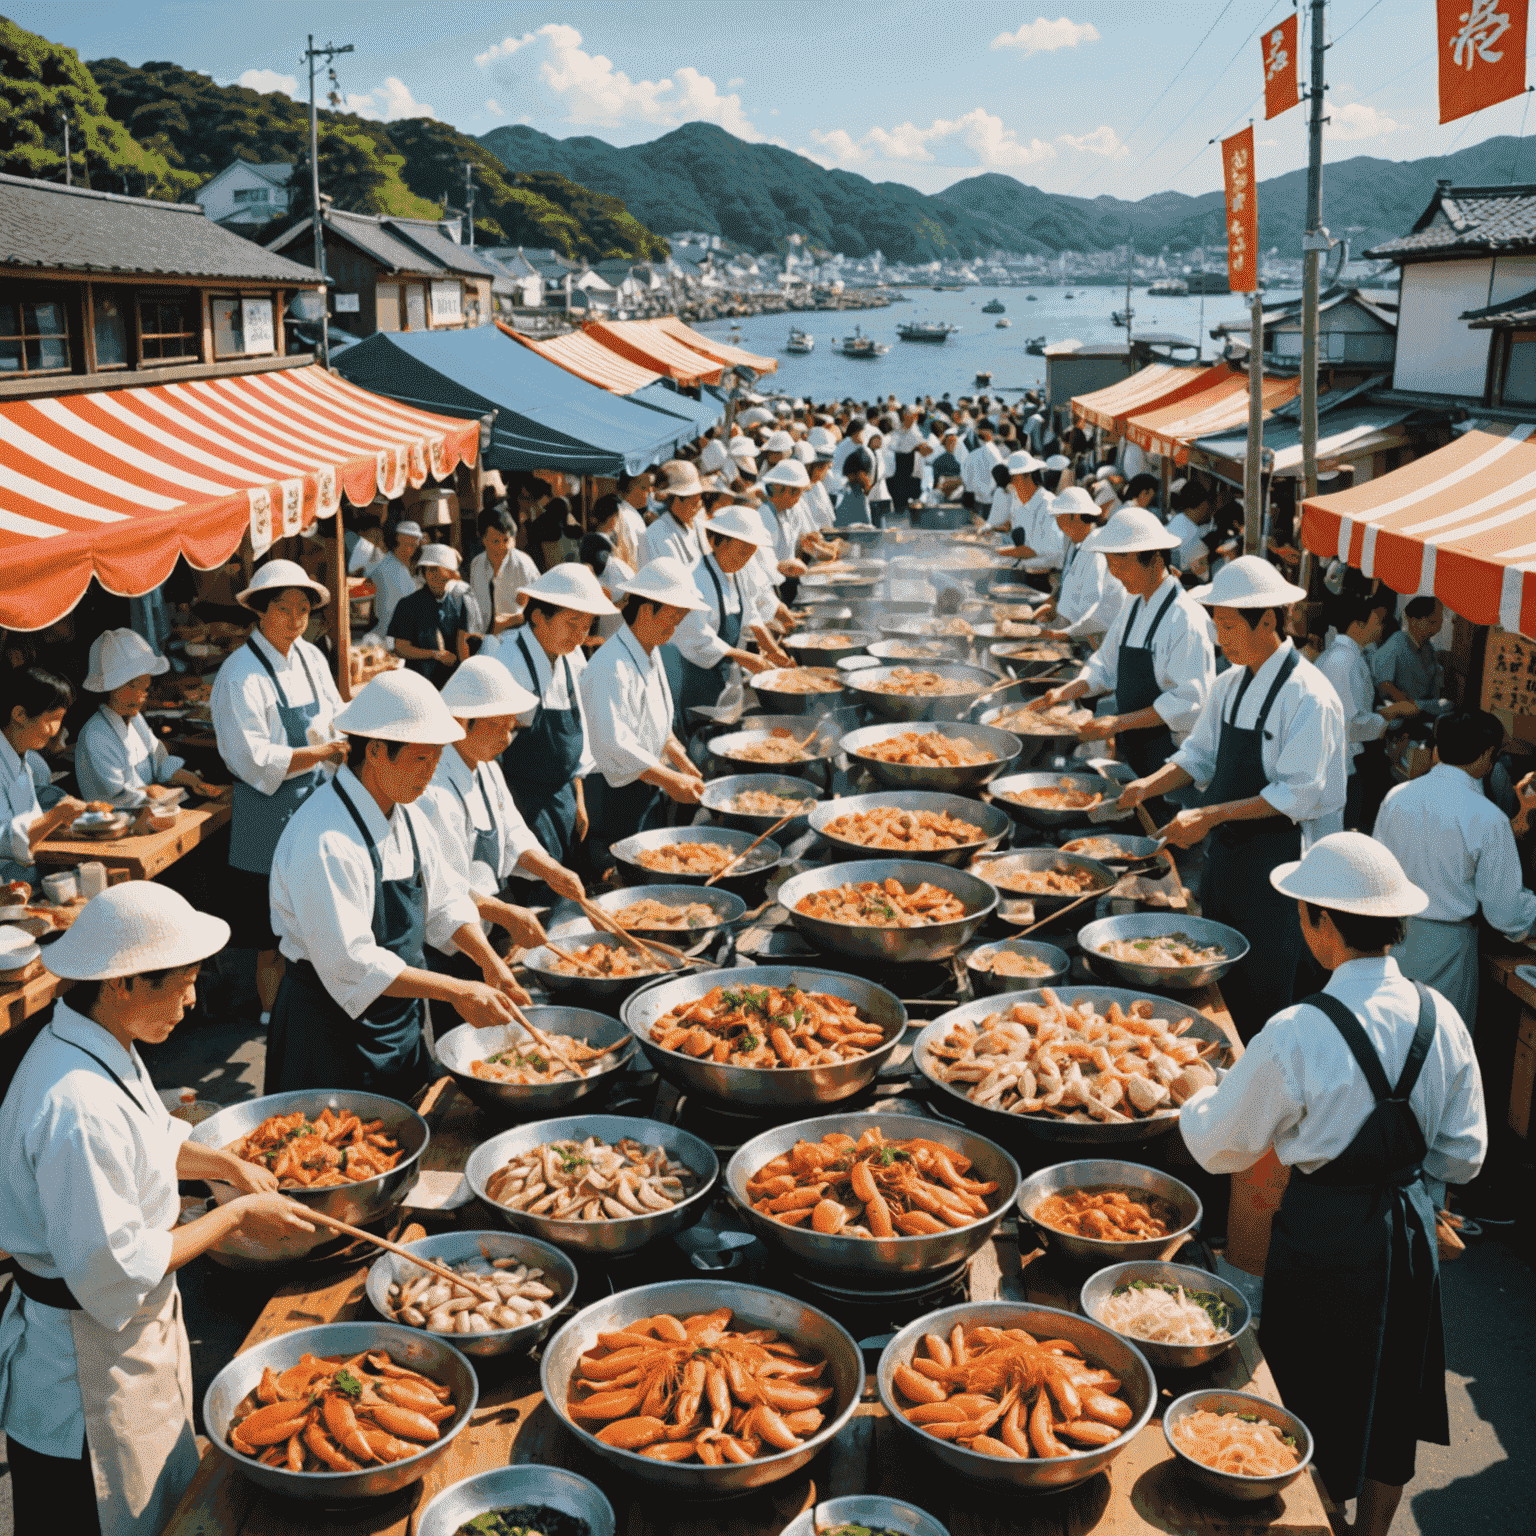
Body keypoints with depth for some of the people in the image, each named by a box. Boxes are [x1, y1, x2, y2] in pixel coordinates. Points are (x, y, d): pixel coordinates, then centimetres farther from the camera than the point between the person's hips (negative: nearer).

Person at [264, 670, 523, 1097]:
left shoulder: (405, 816, 3)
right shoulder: (324, 839, -26)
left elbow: (443, 900, 13)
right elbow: (349, 963, -29)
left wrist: (489, 961, -2)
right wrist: (456, 991, -27)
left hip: (401, 1024, 8)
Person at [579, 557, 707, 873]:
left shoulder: (651, 654, 9)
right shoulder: (612, 666, -23)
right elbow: (613, 743, -29)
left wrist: (682, 763, 9)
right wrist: (669, 779, -29)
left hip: (647, 785, 9)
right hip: (614, 793, -9)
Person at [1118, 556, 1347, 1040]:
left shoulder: (1308, 696, -18)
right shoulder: (1230, 685, 7)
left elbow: (1298, 794, -21)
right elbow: (1200, 755, 15)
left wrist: (1211, 814, -24)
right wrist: (1150, 786, -4)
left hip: (1280, 865, -8)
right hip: (1226, 853, 8)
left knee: (1266, 999, 0)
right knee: (1221, 985, 16)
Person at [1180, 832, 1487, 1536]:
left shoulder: (1296, 1035, -24)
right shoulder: (1440, 1017, -9)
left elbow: (1219, 1147, -11)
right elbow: (1463, 1156, 1)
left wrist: (1198, 1099, 10)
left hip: (1325, 1238, -5)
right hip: (1410, 1227, 5)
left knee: (1317, 1411, 15)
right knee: (1389, 1401, 24)